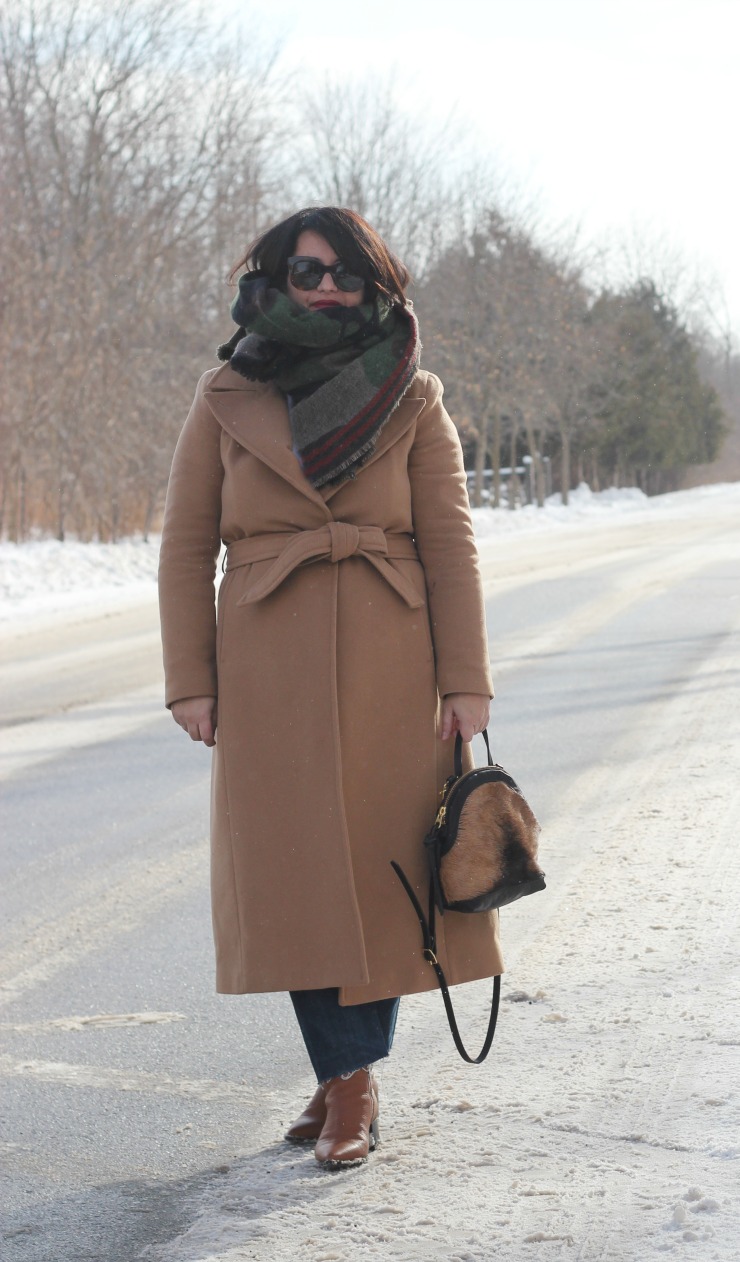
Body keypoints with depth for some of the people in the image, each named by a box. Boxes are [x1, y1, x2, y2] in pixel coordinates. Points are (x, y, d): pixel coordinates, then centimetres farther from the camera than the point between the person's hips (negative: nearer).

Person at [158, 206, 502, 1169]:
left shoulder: (413, 402, 4)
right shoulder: (227, 399, 5)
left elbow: (451, 546, 2)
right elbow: (186, 546, 5)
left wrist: (465, 680, -4)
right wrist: (190, 681, -1)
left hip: (390, 667, 0)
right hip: (270, 670, 0)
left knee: (379, 866, 1)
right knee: (298, 871, -2)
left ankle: (352, 1073, 12)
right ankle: (349, 1080, 8)